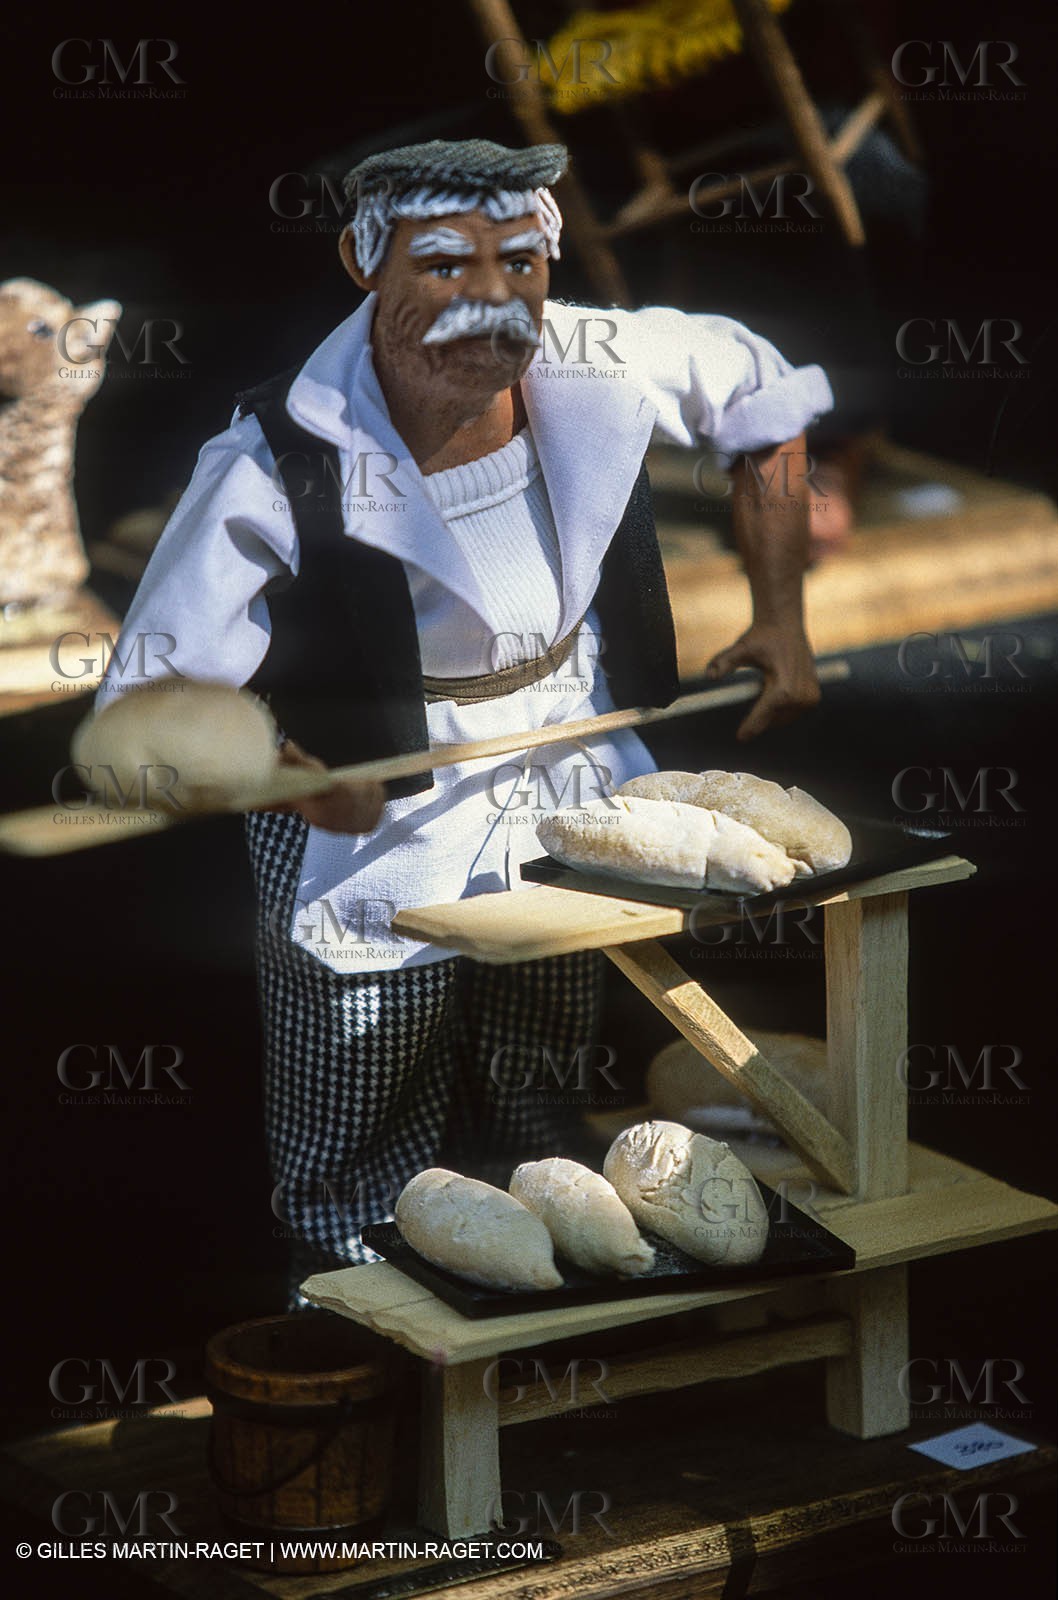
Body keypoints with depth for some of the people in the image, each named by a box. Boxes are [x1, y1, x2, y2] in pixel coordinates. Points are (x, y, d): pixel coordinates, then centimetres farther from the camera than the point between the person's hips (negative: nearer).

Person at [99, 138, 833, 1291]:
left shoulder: (596, 368, -14)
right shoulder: (279, 469, -26)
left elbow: (762, 396, 8)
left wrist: (780, 617, 3)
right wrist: (279, 769, -40)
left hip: (568, 840, 5)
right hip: (375, 861, -4)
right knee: (361, 1230, -1)